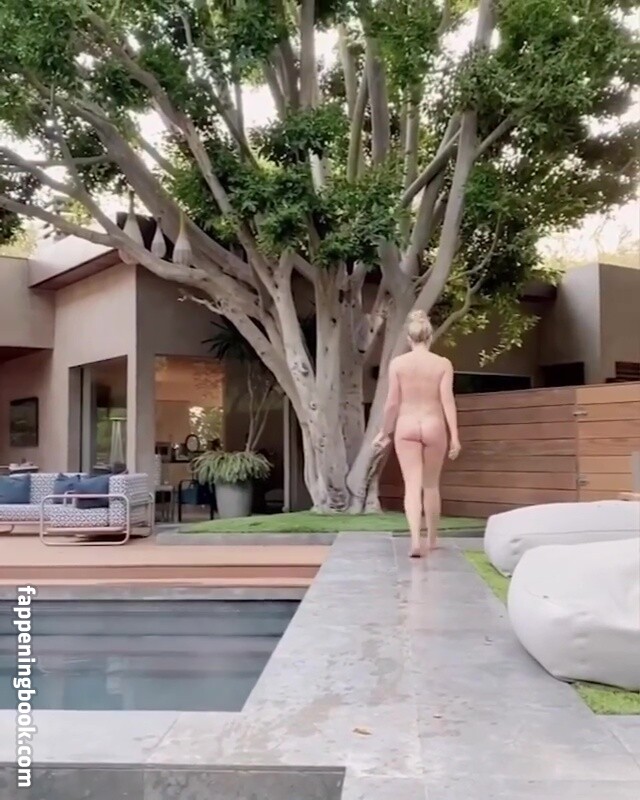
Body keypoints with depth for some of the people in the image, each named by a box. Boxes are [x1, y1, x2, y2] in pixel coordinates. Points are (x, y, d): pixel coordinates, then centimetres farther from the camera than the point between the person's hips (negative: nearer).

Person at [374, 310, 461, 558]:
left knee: (412, 485, -2)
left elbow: (393, 402, -2)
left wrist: (385, 431, 10)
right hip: (433, 426, 1)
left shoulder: (397, 363, -3)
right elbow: (447, 401, -9)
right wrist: (455, 436, -7)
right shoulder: (443, 364, -3)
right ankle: (432, 539, 29)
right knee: (431, 485, 16)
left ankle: (415, 539, -20)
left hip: (406, 426, -1)